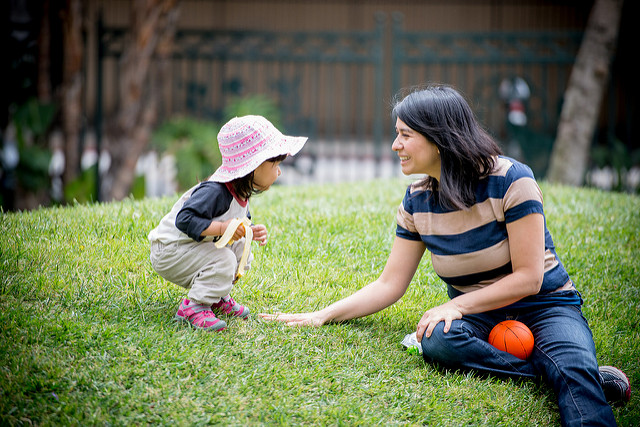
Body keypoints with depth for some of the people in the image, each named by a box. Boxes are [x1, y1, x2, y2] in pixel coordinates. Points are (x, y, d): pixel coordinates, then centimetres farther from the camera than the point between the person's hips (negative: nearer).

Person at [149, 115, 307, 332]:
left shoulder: (241, 193, 3)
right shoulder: (214, 192, -29)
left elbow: (240, 223, 17)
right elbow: (185, 220, -35)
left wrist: (251, 231, -5)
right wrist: (222, 228, -39)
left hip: (195, 248, 10)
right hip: (170, 252, -10)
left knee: (242, 251, 3)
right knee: (223, 260, -27)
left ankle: (217, 297, 10)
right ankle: (193, 307, -17)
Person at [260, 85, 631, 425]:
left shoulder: (509, 180, -15)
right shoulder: (417, 201, 1)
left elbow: (528, 278, -15)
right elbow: (389, 285, 7)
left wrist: (457, 306, -21)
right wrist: (323, 316, -2)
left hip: (542, 306, -6)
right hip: (478, 314, 6)